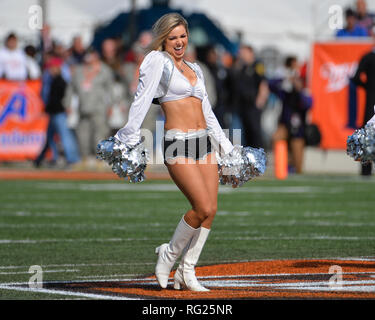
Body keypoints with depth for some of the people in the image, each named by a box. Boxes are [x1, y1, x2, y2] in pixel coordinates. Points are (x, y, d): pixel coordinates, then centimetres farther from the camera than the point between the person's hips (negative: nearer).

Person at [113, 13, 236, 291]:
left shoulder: (195, 69, 19)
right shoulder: (157, 60, -1)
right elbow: (143, 99, -8)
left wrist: (226, 146, 25)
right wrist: (130, 135, -14)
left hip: (204, 142, 7)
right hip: (178, 144, -7)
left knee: (211, 210, -2)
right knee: (203, 208, -16)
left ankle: (187, 272, 9)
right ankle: (169, 254, 7)